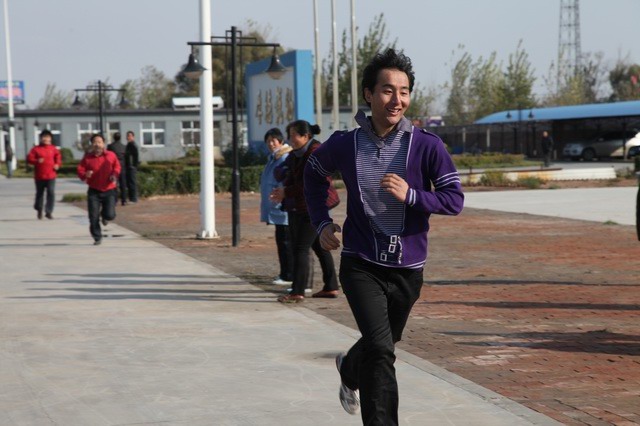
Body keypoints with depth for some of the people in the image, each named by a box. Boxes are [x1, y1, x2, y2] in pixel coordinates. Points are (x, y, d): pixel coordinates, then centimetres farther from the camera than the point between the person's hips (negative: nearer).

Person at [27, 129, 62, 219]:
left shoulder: (53, 149, 5)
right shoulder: (36, 149, -1)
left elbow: (58, 158, 14)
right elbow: (29, 159, -4)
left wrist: (57, 164, -6)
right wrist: (37, 161, -21)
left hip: (51, 176, 0)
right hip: (39, 176, 0)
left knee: (51, 193, -10)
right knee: (39, 193, 12)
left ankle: (49, 212, -5)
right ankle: (39, 210, 33)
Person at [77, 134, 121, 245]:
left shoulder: (111, 155, 0)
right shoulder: (87, 157, -1)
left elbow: (117, 166, 11)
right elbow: (80, 171, -1)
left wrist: (114, 175, -10)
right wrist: (85, 175, -24)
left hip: (109, 191, 0)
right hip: (94, 191, 0)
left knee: (110, 215, -9)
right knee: (93, 217, -5)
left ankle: (104, 215, 30)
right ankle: (97, 238, 12)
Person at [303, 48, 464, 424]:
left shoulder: (427, 146, -11)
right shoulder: (345, 144, -6)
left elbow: (455, 199, -10)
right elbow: (314, 172, 15)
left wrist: (411, 195, -26)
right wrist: (321, 221, 6)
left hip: (408, 268, 2)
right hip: (361, 265, -2)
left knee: (385, 344, 24)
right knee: (380, 349, -18)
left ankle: (350, 371, 57)